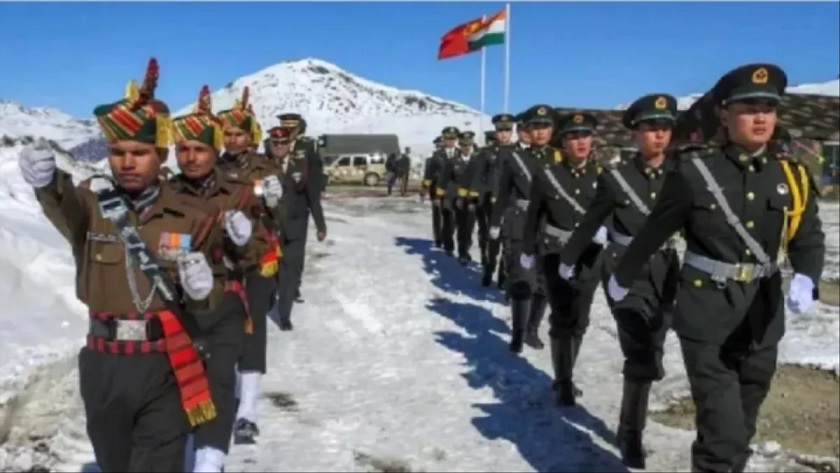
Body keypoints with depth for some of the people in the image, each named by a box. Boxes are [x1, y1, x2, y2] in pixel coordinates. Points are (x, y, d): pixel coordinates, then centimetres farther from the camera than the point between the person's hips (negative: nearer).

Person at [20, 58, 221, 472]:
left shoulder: (192, 216, -4)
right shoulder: (92, 202, -5)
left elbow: (210, 302, 3)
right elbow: (66, 208, -31)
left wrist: (203, 290, -20)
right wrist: (46, 183, -54)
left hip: (167, 368, -2)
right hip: (104, 365, 2)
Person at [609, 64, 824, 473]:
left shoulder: (793, 175, 1)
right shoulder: (694, 171, -11)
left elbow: (809, 238, 2)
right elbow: (654, 232, -1)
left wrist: (805, 279, -20)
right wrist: (623, 278, 10)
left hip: (762, 313, 5)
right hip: (706, 313, -4)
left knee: (742, 423, 18)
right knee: (723, 432, -7)